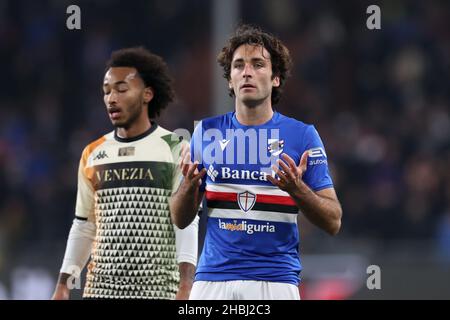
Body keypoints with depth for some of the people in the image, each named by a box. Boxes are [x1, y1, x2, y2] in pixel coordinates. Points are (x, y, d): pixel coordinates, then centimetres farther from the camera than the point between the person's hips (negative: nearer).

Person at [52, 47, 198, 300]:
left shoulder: (175, 150, -1)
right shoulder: (93, 155, 12)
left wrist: (185, 289, -17)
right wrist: (63, 286, 11)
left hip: (159, 290, -4)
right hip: (100, 289, 4)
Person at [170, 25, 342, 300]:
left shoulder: (302, 135, 3)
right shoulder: (207, 132, 9)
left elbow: (333, 222, 1)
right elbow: (180, 220, 11)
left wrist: (297, 189, -17)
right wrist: (190, 185, -9)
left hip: (276, 280, -2)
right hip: (213, 279, 2)